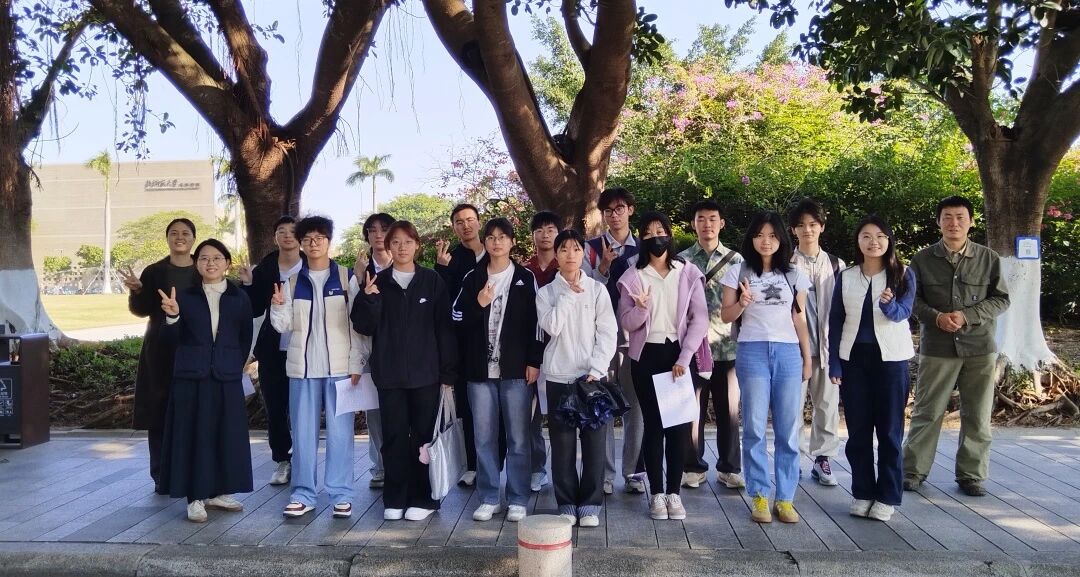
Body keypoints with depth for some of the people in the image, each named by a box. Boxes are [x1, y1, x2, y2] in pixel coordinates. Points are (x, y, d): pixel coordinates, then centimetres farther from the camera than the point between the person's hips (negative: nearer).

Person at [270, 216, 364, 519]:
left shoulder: (346, 277, 1)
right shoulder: (293, 281, 8)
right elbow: (284, 326, 5)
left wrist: (357, 364, -7)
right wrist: (278, 306, -16)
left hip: (340, 366, -2)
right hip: (303, 366, 3)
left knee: (340, 431, 1)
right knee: (302, 431, 6)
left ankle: (341, 493, 9)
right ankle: (303, 494, 15)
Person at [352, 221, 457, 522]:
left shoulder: (433, 281, 2)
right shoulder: (377, 282, 6)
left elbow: (444, 328, 0)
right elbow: (364, 327, 2)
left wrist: (448, 372, -4)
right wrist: (369, 299, -17)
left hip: (425, 372, -1)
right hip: (389, 373, 1)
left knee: (423, 435, 4)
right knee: (394, 435, 6)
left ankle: (422, 499, 15)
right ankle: (394, 499, 17)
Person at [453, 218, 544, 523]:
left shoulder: (525, 278, 3)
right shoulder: (473, 278, 9)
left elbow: (535, 322, 1)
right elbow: (457, 317, 8)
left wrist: (534, 361, -5)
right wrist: (478, 304, -10)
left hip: (516, 369, -2)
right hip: (480, 369, 2)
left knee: (517, 437, 2)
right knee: (484, 437, 7)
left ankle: (518, 500, 12)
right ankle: (489, 498, 17)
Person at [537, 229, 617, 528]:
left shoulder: (597, 290, 4)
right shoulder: (546, 293, 6)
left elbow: (607, 333, -1)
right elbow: (551, 327, -11)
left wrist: (596, 370, -11)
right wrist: (569, 294, -8)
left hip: (592, 375, 0)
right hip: (559, 377, 0)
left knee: (594, 441, 1)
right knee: (562, 442, 3)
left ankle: (590, 503, 12)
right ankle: (566, 503, 15)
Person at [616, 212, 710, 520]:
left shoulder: (689, 274, 3)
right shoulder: (633, 276, 3)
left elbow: (700, 319, -2)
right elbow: (626, 324, 1)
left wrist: (684, 358, -11)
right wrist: (641, 308, -21)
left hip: (680, 353, 0)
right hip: (646, 356, 0)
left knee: (680, 423, 0)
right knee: (653, 424, 2)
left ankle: (674, 492, 10)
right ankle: (657, 493, 9)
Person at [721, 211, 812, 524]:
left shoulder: (794, 275, 11)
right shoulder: (738, 272, 5)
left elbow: (800, 320, 13)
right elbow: (726, 316, 5)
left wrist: (808, 358, 10)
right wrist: (742, 303, -15)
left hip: (788, 352, 2)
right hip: (752, 352, -2)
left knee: (788, 429, 0)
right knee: (755, 428, -2)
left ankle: (785, 498, 8)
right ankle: (759, 496, 7)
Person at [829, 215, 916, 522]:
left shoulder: (903, 274, 0)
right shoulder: (846, 277, 5)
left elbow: (903, 312, -15)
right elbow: (835, 321, 5)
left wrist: (889, 304, -38)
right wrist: (834, 364, -1)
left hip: (891, 358, -2)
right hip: (854, 358, 2)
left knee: (889, 428, 2)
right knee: (858, 428, 6)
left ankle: (887, 497, 11)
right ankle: (862, 493, 17)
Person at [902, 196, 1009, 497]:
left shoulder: (989, 258, 2)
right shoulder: (923, 259, 1)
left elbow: (1001, 299, 3)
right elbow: (912, 299, 4)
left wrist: (966, 316, -12)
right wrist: (936, 317, -14)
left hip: (980, 348, 1)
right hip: (937, 348, -1)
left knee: (978, 416, 7)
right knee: (927, 412, 4)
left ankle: (971, 474, 21)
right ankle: (913, 469, 16)